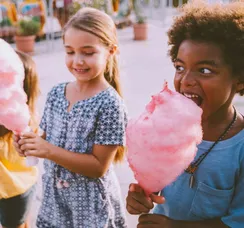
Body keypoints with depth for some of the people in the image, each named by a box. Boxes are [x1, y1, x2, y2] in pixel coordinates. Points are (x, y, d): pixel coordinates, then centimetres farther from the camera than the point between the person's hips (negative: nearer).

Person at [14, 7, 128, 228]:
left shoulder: (109, 104, -20)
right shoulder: (56, 93, -3)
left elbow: (99, 166, -19)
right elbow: (50, 143, 8)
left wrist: (50, 151, -25)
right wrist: (30, 144, -13)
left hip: (92, 204, -5)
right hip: (55, 196, 5)